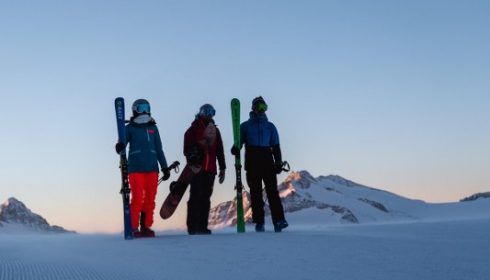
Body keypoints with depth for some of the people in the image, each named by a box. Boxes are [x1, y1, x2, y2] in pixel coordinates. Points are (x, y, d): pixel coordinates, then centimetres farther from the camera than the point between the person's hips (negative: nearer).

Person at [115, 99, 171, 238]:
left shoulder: (153, 128, 14)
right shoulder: (130, 128, 4)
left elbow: (159, 149, 17)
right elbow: (123, 142, -7)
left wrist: (164, 167, 14)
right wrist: (120, 147, -32)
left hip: (152, 168, 4)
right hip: (135, 168, -3)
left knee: (150, 199, 2)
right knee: (137, 198, -10)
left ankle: (146, 227, 10)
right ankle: (134, 228, -2)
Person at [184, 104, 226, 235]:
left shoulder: (215, 130, 17)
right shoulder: (193, 129, 3)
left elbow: (220, 151, 19)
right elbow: (187, 149, -3)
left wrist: (222, 168, 16)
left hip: (210, 170, 5)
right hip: (197, 169, -5)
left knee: (206, 198, 5)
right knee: (196, 197, -8)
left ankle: (202, 226, 8)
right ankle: (193, 226, -7)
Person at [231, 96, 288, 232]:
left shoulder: (270, 126, 17)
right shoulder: (245, 126, 13)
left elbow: (276, 146, 14)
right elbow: (239, 141, 4)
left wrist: (278, 162, 1)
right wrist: (236, 149, -19)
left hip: (267, 161, 1)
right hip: (252, 162, -1)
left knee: (272, 191, -10)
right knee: (255, 193, -2)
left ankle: (278, 221, -17)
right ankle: (259, 223, -2)